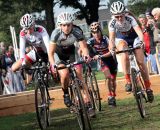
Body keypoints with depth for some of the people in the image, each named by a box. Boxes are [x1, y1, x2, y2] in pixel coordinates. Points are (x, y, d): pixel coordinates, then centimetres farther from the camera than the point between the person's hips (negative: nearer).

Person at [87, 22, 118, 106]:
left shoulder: (105, 39, -25)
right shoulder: (91, 41, -18)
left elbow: (111, 52, -29)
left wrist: (100, 56, -35)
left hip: (111, 59, -1)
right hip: (103, 60, 1)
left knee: (113, 79, 5)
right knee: (108, 77, -21)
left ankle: (113, 97, 24)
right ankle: (110, 96, -12)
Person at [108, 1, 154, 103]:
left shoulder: (130, 18, -32)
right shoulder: (112, 23, -26)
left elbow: (139, 31, -42)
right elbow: (112, 38, -30)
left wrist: (141, 41, -60)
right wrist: (112, 49, -49)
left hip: (134, 37, -1)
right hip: (121, 38, 1)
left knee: (141, 62, -8)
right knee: (124, 57, -32)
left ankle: (148, 88, 3)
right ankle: (128, 81, -25)